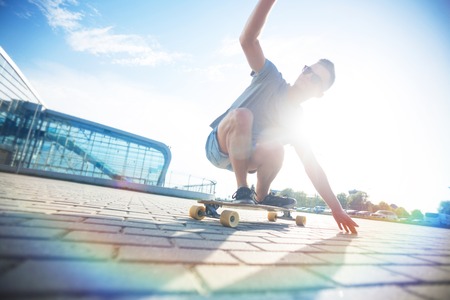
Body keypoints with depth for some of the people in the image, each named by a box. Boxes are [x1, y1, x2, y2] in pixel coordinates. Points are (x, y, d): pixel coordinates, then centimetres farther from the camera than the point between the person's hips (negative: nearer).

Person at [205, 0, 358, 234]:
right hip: (218, 146, -2)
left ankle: (261, 196, -1)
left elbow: (312, 166, -2)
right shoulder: (271, 78, -8)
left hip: (241, 156, 3)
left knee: (276, 149, -28)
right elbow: (247, 40, -21)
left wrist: (336, 209, -5)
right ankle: (242, 190, -20)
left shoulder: (295, 121, -1)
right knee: (242, 114, -33)